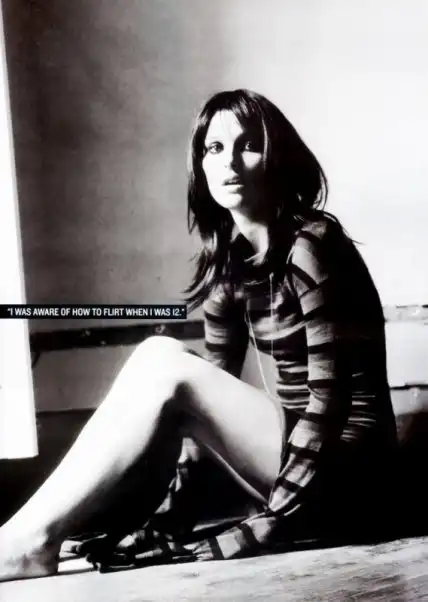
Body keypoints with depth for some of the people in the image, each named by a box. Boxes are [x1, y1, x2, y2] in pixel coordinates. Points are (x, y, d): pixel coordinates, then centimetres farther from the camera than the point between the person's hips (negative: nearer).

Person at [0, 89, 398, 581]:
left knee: (161, 361, -22)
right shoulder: (228, 255, 5)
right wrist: (173, 500, -3)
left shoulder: (311, 246, -17)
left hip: (345, 471, -7)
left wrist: (262, 528, -23)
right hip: (293, 446, 7)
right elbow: (215, 382, 5)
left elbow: (331, 397, -21)